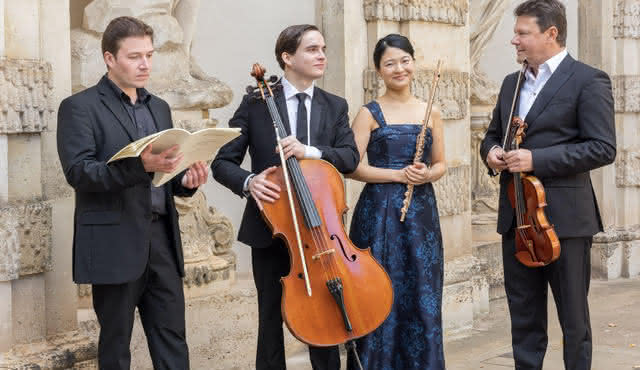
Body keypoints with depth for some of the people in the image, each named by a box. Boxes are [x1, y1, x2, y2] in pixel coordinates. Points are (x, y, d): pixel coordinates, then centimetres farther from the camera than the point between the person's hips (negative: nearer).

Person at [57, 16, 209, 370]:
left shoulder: (159, 108, 17)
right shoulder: (80, 107, -3)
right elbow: (78, 171, -15)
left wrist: (184, 180, -2)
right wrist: (139, 166, -27)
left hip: (161, 238, 6)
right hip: (115, 242, -5)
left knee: (173, 341, 4)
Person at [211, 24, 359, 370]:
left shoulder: (335, 107, 7)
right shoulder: (256, 103, -3)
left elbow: (350, 157, -6)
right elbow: (223, 161, -4)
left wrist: (310, 151, -24)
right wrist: (248, 181, -24)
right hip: (272, 226, -2)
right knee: (271, 318, 9)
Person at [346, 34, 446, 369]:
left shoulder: (431, 113, 10)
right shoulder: (370, 113, 0)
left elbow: (441, 164, 14)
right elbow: (352, 166, -8)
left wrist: (426, 174, -8)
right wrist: (397, 174, -16)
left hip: (421, 212, 3)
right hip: (379, 212, -3)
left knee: (421, 295, 5)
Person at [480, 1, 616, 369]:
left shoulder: (588, 81, -7)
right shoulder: (512, 83, 14)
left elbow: (603, 148, -14)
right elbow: (493, 134, 24)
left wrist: (537, 159, -20)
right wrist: (491, 152, -1)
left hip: (565, 218, -6)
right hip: (517, 217, 6)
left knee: (574, 320, 5)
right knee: (524, 318, 12)